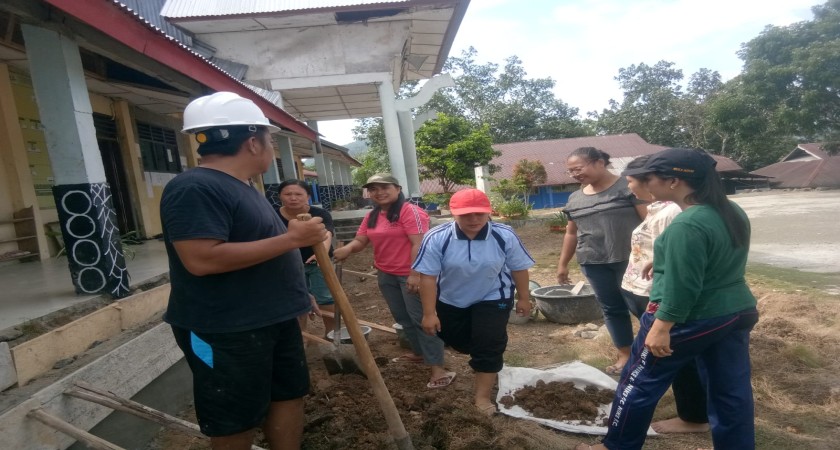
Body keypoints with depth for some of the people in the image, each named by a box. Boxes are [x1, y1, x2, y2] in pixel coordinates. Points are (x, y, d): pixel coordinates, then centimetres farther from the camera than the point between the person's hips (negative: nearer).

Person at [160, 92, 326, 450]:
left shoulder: (244, 188, 12)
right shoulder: (195, 188, -20)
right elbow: (203, 259, -31)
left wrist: (298, 294, 23)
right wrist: (291, 239, -27)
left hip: (275, 319, 10)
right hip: (224, 331, -10)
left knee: (289, 394, 18)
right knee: (236, 420, 7)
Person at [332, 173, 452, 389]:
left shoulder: (410, 211, -16)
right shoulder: (372, 216, 10)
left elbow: (419, 244, -22)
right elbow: (360, 240, 6)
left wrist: (415, 274, -27)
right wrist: (346, 249, -16)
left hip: (411, 274, -8)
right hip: (386, 275, 8)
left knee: (421, 318, -6)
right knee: (403, 318, 18)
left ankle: (438, 368, -1)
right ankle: (419, 353, 35)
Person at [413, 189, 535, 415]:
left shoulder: (505, 236, -21)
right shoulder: (437, 238, -25)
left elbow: (519, 268, -6)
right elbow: (428, 277, -21)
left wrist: (523, 298, 1)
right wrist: (429, 313, -19)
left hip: (493, 299, -1)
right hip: (449, 301, 2)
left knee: (489, 346, -6)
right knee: (457, 341, 19)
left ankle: (483, 397, 10)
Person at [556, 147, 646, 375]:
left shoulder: (628, 186, -7)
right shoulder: (575, 198, 11)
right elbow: (571, 233, 19)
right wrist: (563, 264, 20)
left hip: (630, 259, -5)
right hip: (594, 263, 5)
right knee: (612, 308, 10)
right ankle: (625, 355, 22)